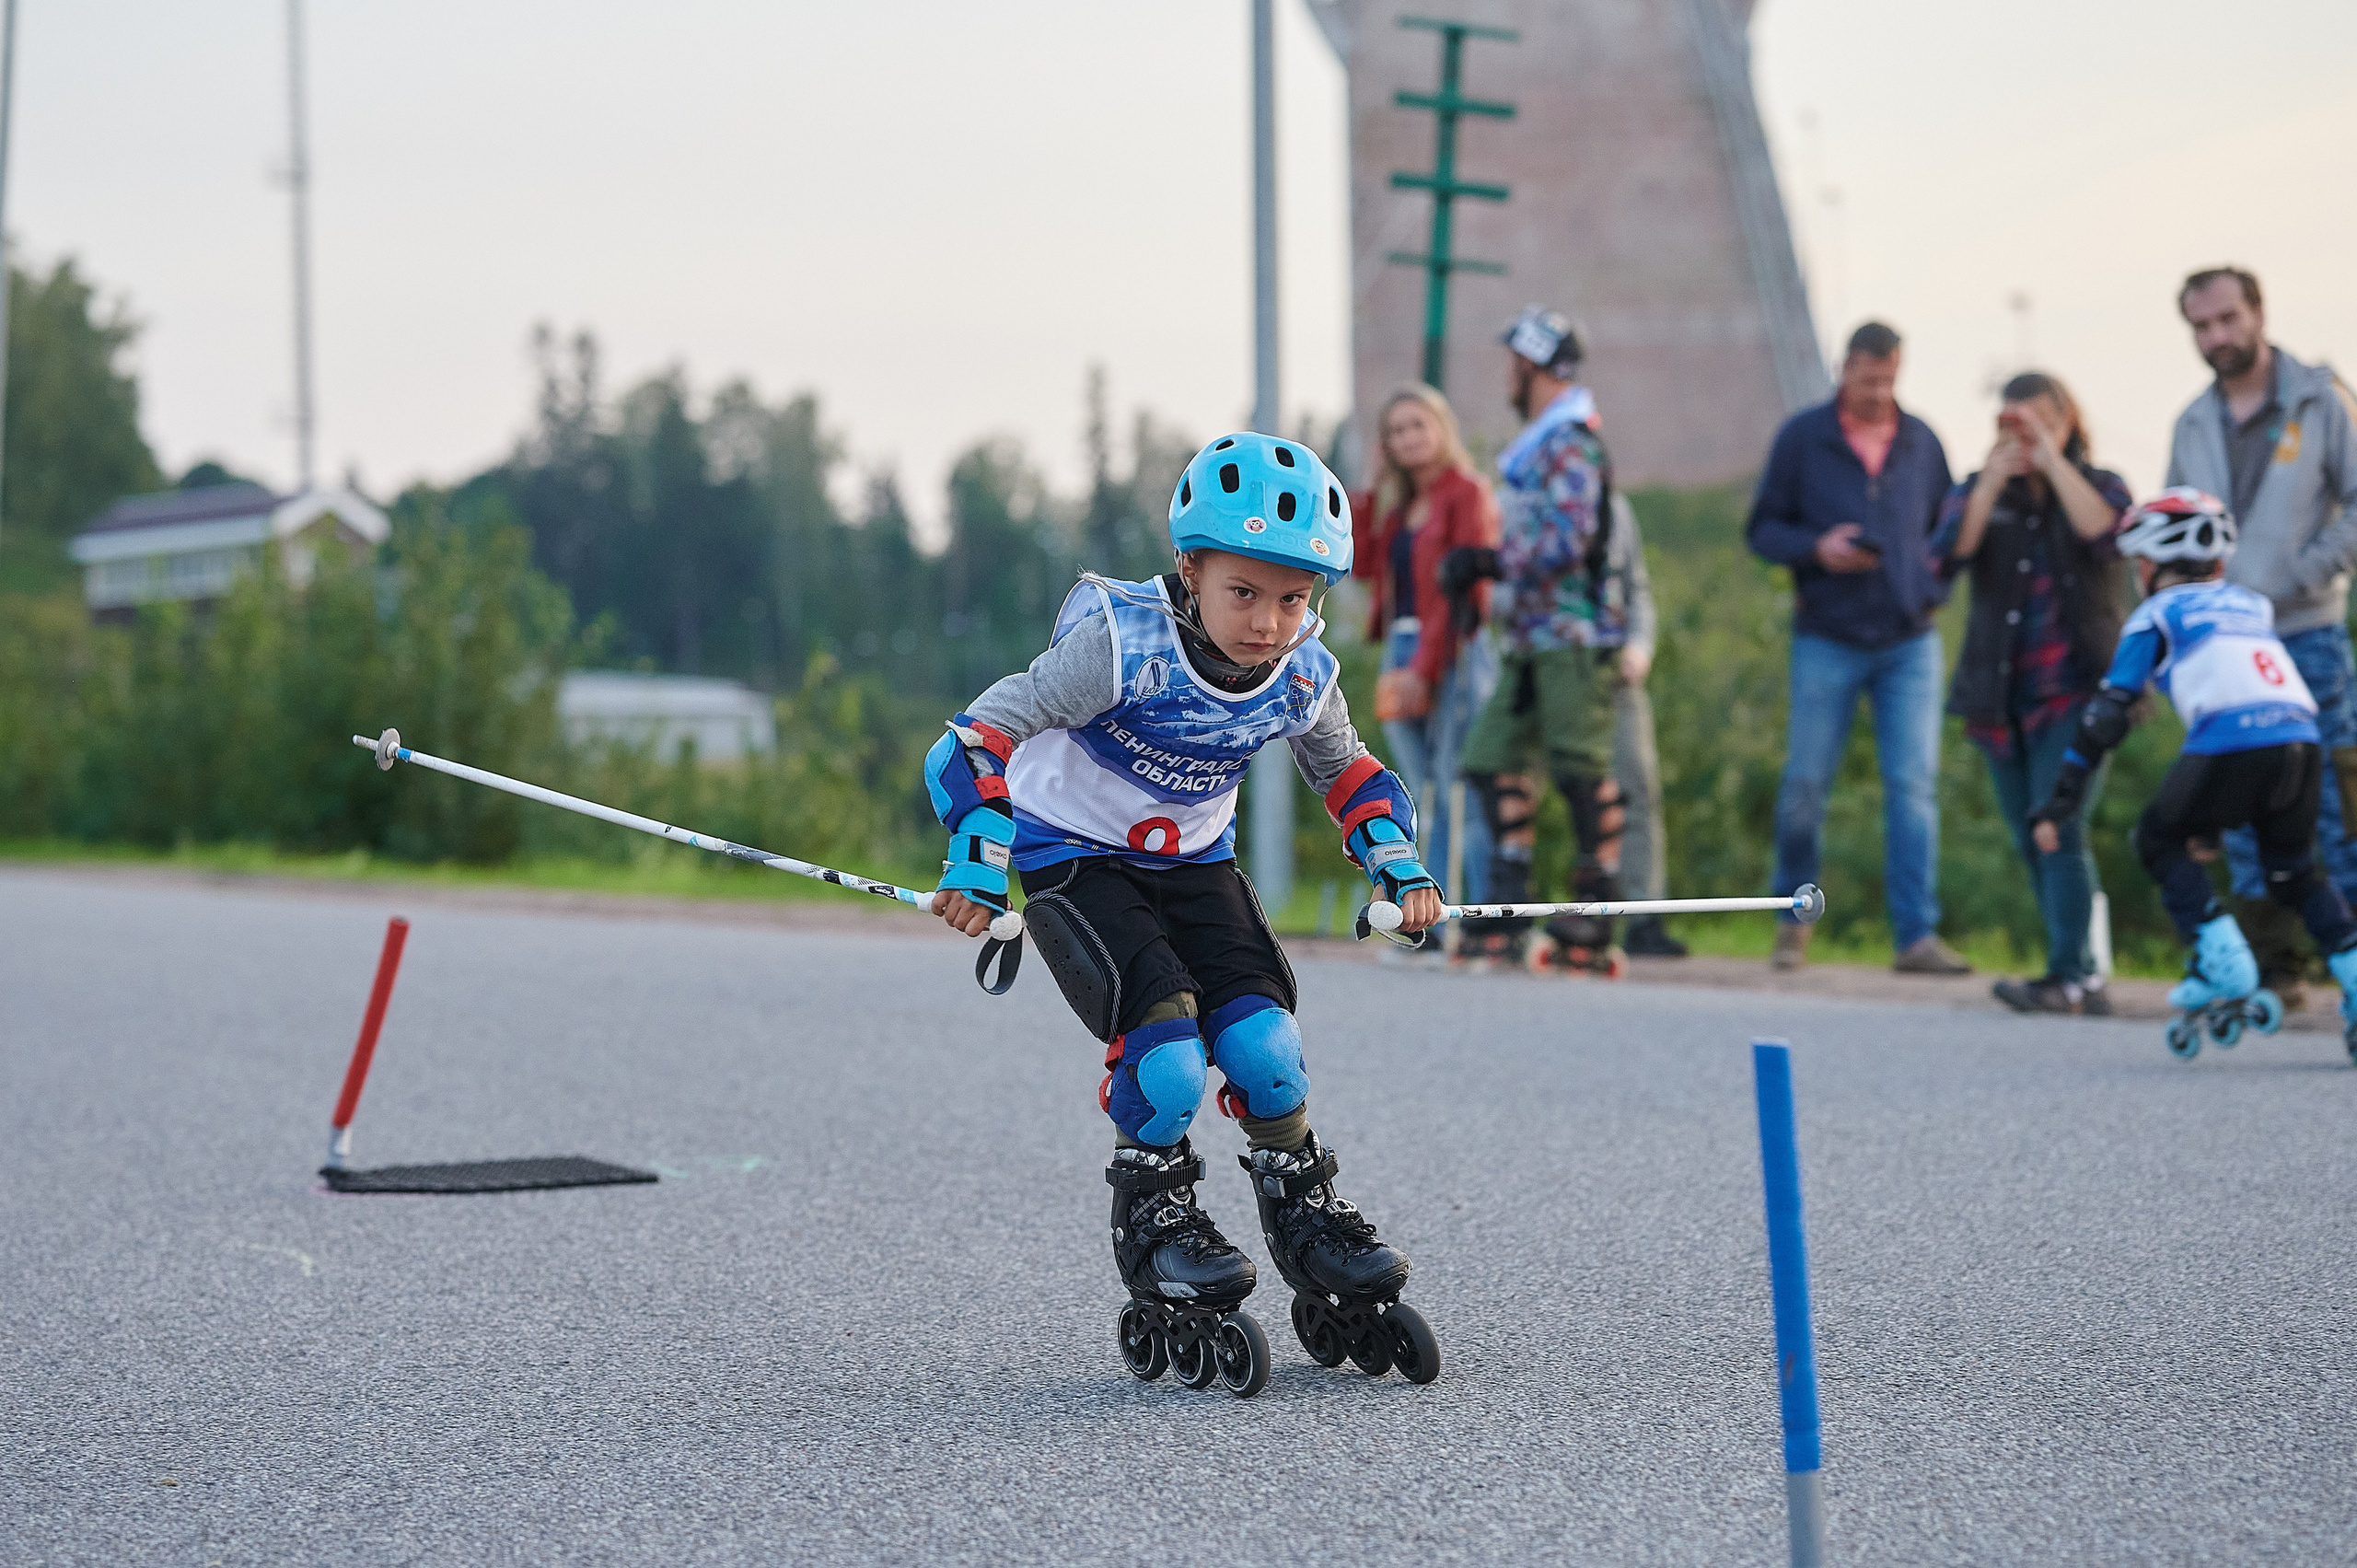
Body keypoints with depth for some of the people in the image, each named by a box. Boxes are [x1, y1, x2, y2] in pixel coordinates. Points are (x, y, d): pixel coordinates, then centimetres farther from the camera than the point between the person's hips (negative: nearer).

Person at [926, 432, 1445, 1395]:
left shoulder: (1304, 677, -11)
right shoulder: (1122, 646, -28)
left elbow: (1347, 772, 11)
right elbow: (980, 735, -26)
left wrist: (1398, 865, -5)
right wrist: (977, 856, -39)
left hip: (1194, 864, 4)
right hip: (1074, 862, -4)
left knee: (1263, 1044, -14)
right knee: (1166, 1049, -24)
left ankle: (1305, 1217, 11)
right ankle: (1151, 1220, 1)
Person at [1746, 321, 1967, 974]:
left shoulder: (1922, 442, 9)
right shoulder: (1803, 437, 2)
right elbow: (1762, 529, 4)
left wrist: (1934, 586, 1)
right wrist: (1815, 548, -15)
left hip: (1910, 643, 2)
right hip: (1827, 642, -1)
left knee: (1915, 785, -7)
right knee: (1806, 782, 1)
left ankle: (1916, 936, -8)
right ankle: (1793, 916, 22)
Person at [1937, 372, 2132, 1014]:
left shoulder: (2099, 485, 6)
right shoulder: (1978, 491, 11)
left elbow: (2102, 531, -17)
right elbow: (1947, 555, -7)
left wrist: (2052, 460, -16)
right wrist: (1993, 483, -14)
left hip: (2075, 690, -4)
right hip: (2002, 695, 4)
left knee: (2057, 828, -15)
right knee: (2031, 839, 6)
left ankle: (2066, 977, -16)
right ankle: (2084, 977, 14)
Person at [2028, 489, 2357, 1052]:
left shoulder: (2157, 613, 15)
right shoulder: (2253, 603, 30)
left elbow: (2109, 710, 11)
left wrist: (2058, 804, 12)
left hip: (2232, 742, -5)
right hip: (2303, 739, 5)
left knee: (2159, 840, 17)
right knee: (2295, 872, 24)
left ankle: (2223, 963, 4)